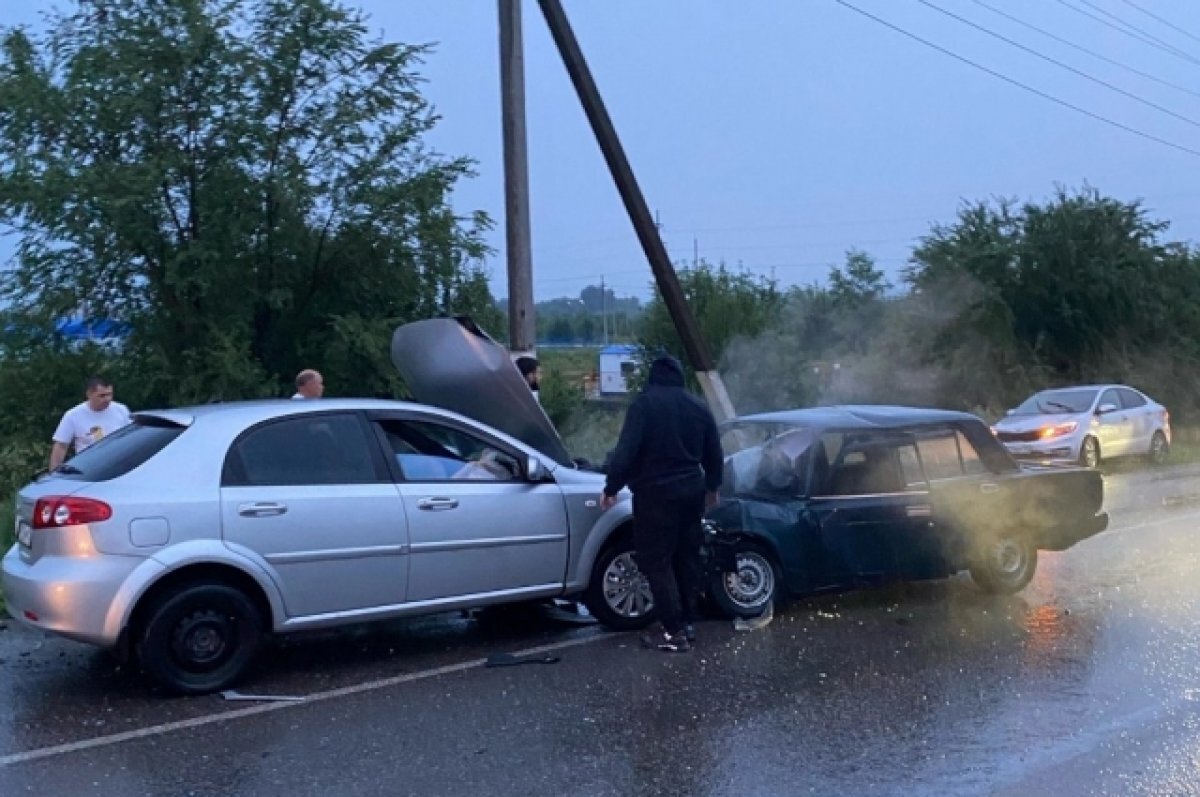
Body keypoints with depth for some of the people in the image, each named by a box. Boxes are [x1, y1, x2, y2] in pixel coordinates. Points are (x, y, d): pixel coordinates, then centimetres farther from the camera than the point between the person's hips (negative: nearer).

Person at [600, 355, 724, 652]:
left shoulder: (644, 404, -10)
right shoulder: (698, 407, 9)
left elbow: (626, 450, -18)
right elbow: (714, 455, 15)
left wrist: (611, 488, -8)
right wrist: (711, 487, 31)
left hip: (655, 493, -6)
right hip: (691, 492, 7)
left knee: (656, 562, -2)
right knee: (687, 559, 15)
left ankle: (674, 632, -5)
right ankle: (686, 623, 21)